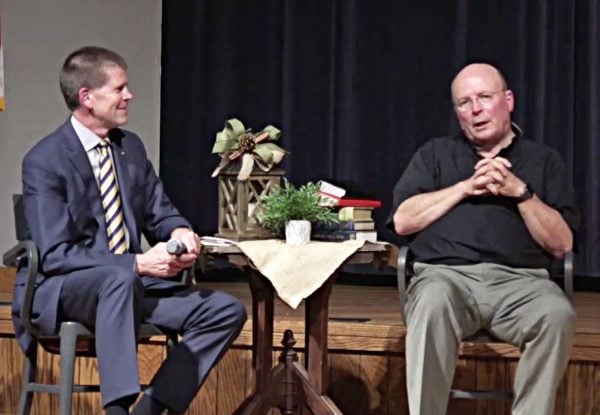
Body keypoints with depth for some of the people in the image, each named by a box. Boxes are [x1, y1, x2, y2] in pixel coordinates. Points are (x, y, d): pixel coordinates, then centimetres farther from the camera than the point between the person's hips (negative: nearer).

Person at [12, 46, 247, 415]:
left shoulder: (131, 146, 8)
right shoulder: (44, 162, -13)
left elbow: (160, 214, 15)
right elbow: (55, 255, -19)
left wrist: (180, 231, -11)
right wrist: (138, 263, -26)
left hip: (127, 282, 7)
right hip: (61, 291, -7)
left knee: (227, 312, -8)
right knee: (121, 279, -40)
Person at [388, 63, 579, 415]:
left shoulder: (544, 161, 19)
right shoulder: (435, 154, 22)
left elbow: (562, 244, 9)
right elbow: (403, 221, 8)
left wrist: (520, 192, -3)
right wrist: (466, 188, 1)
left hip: (519, 280, 0)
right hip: (447, 273, 0)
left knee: (558, 315, -34)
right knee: (433, 303, -37)